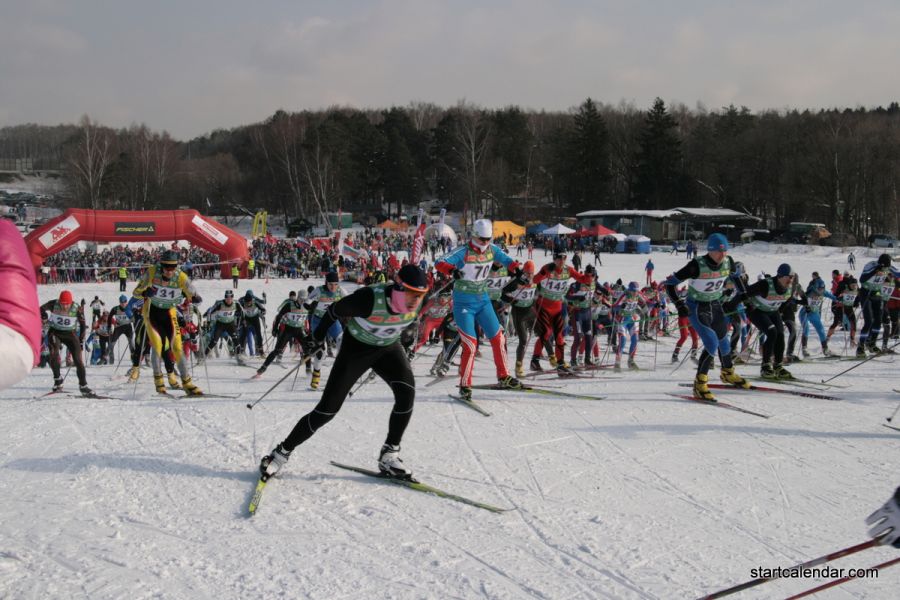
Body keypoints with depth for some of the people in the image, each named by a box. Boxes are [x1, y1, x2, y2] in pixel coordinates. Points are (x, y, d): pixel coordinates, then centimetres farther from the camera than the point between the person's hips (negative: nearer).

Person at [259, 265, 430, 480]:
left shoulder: (416, 302, -20)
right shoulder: (370, 298, -36)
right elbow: (334, 310, -17)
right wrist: (317, 339, -4)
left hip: (389, 348, 4)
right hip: (356, 347, -4)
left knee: (407, 392, -23)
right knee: (327, 409, -7)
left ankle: (389, 456, -10)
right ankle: (282, 452, 11)